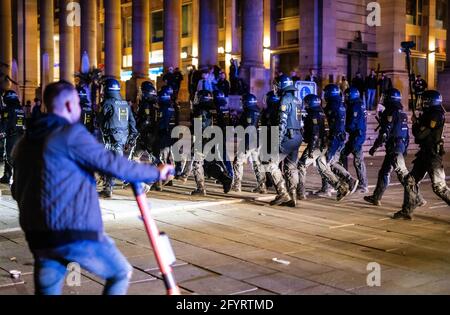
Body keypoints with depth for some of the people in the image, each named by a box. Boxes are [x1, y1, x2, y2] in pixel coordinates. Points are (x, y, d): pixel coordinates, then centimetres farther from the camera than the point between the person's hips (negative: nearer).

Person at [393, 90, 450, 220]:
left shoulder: (436, 116, -15)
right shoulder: (428, 114, 14)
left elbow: (420, 134, -18)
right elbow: (420, 133, 19)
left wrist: (415, 123, -1)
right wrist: (418, 123, 5)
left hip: (433, 155, -10)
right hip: (424, 154, 10)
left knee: (439, 186, -8)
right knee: (411, 180, 7)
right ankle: (407, 211, 12)